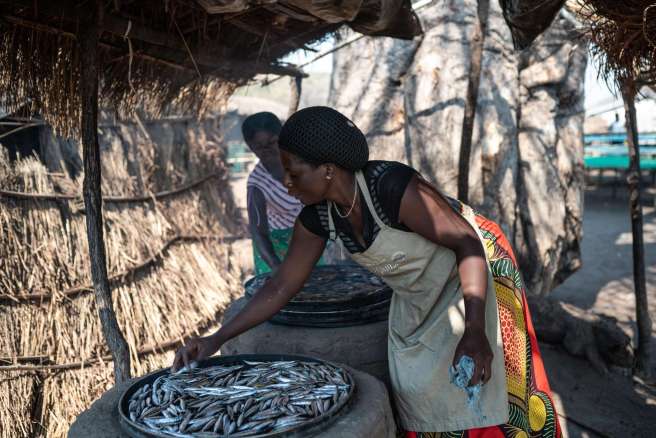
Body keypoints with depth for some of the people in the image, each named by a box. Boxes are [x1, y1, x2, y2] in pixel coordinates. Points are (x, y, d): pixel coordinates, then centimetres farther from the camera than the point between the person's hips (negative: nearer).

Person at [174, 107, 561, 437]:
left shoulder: (393, 187, -33)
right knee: (416, 391, 9)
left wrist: (475, 330, -37)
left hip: (471, 273, -6)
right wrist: (217, 339, -10)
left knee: (478, 388, -1)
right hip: (418, 300, 6)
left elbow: (467, 243, -27)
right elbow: (281, 287, -6)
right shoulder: (318, 216, -12)